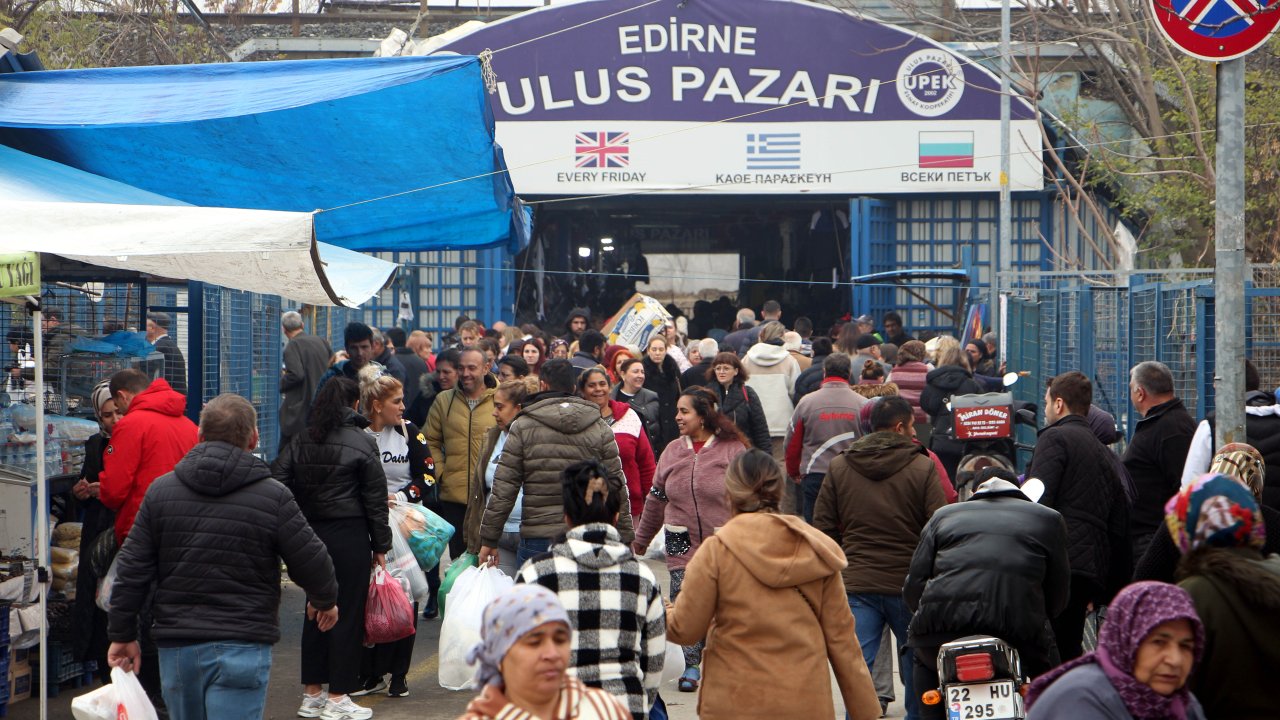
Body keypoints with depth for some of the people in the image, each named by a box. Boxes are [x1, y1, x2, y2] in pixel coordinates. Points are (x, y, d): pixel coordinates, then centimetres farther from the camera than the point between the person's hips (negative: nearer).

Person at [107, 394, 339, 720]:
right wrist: (325, 601, 22)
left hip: (175, 645, 4)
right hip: (242, 645, -4)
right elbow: (312, 562, 0)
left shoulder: (161, 490, 4)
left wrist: (123, 635, 14)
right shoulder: (273, 497, -6)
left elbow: (132, 571, 5)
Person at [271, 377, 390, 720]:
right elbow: (375, 499, -4)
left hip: (310, 534, 5)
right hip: (349, 536, -5)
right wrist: (380, 546, 2)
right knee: (347, 613, 1)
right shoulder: (362, 442, -6)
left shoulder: (300, 441, 7)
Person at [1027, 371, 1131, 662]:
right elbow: (1119, 526, 26)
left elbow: (1038, 500, -13)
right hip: (1093, 569, 8)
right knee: (1069, 652, 11)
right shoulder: (1103, 452, 26)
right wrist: (1113, 590, 29)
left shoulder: (1054, 438, 1)